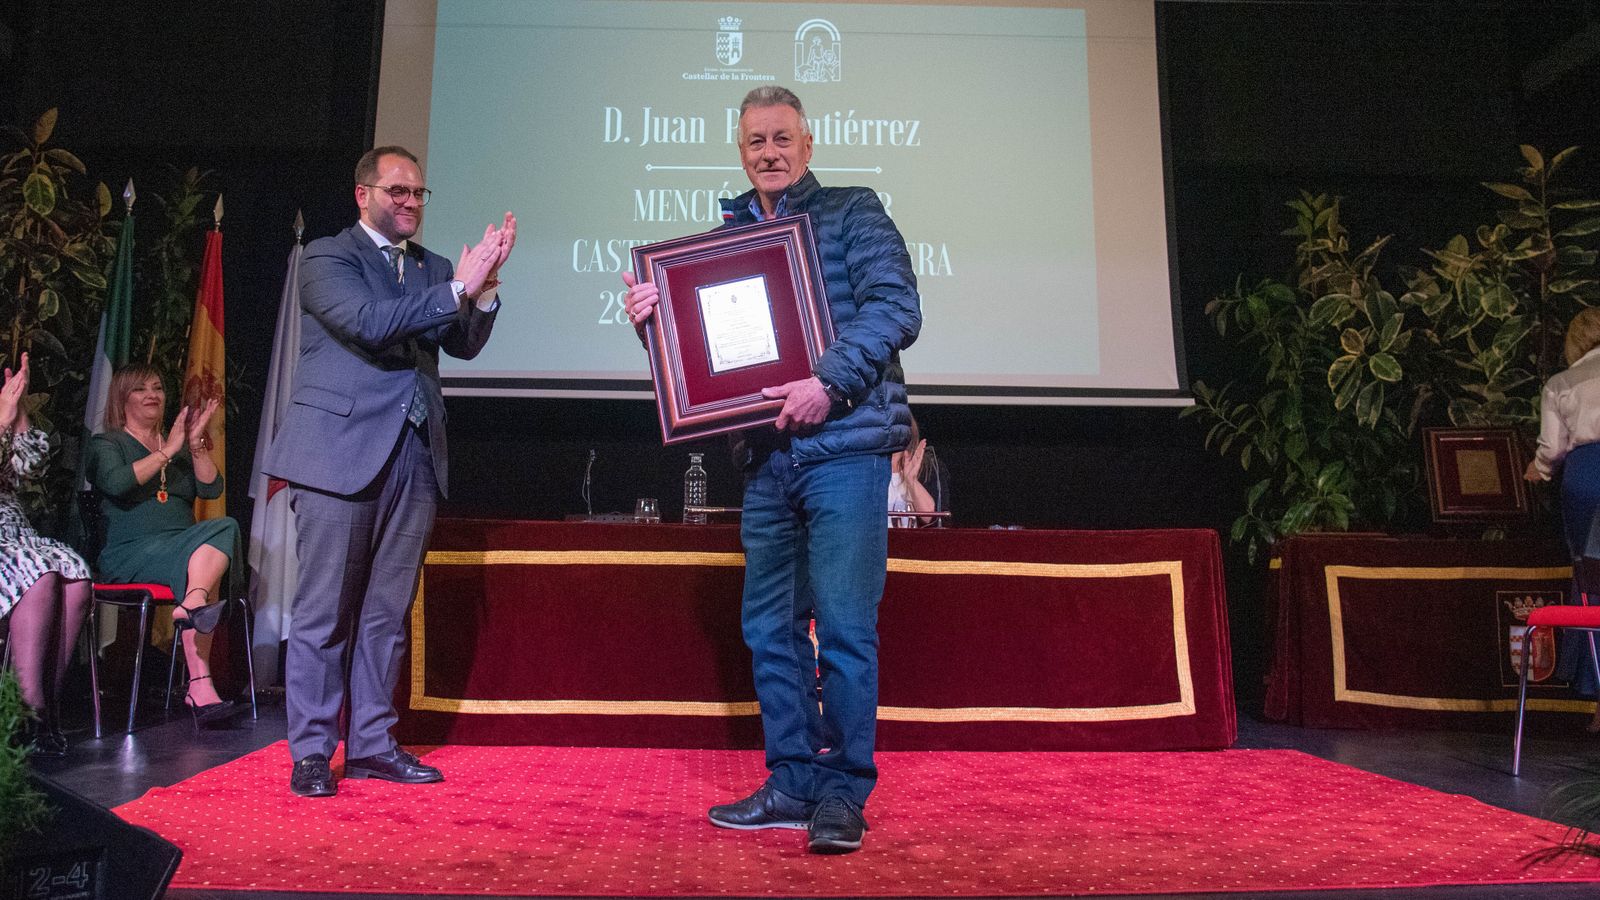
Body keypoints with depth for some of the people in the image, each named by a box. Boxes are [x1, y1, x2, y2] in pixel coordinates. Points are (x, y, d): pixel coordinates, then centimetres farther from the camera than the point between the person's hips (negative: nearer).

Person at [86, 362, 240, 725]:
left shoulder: (179, 446, 25)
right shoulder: (107, 444, 12)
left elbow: (212, 489, 8)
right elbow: (116, 482, -13)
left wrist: (196, 445, -4)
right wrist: (167, 452, -9)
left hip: (183, 546, 5)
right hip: (130, 552, -4)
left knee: (225, 528, -31)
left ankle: (192, 606, -54)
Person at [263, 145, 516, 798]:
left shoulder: (432, 267, 17)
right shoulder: (327, 256, 2)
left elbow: (465, 344, 5)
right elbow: (368, 323, -16)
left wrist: (484, 286, -11)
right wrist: (456, 288, -16)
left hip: (414, 456, 5)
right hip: (341, 450, -5)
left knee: (387, 612, 10)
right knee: (324, 610, 1)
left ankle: (371, 744, 19)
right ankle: (311, 753, 11)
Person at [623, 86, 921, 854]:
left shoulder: (852, 212, 5)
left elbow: (895, 305, -9)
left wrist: (830, 381, -20)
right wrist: (653, 314, -2)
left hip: (845, 447, -5)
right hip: (765, 457, 6)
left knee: (843, 625, -6)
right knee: (770, 627, 9)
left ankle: (845, 791, 6)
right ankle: (792, 784, 20)